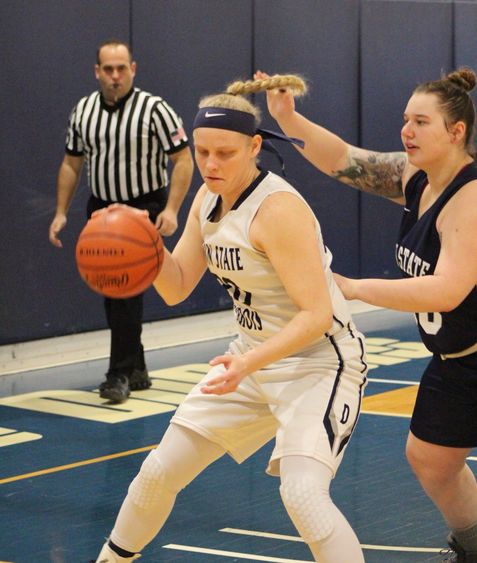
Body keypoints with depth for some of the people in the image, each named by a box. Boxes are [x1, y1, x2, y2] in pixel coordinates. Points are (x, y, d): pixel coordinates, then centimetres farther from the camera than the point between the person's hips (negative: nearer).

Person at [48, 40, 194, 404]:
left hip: (144, 210, -6)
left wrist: (171, 209, -21)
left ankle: (120, 374, -12)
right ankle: (136, 371, 20)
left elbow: (183, 160, -11)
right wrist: (61, 212, 8)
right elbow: (71, 163, 14)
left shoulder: (154, 109, -11)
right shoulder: (83, 110, 5)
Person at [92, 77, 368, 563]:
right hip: (253, 358, 8)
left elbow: (317, 314, -28)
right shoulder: (208, 199, 2)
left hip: (318, 361, -8)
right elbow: (177, 289, 6)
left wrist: (249, 363, -39)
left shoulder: (278, 209, -24)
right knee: (158, 473, 11)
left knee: (302, 495, -29)